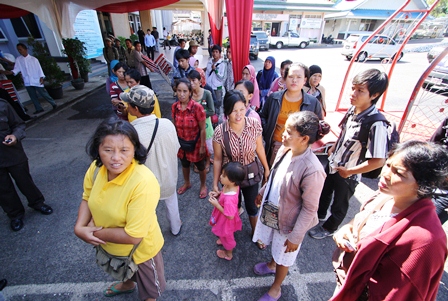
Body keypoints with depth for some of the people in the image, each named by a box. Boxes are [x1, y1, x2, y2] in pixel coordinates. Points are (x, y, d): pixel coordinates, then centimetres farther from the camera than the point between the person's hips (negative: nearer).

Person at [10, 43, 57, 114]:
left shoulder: (33, 59, 1)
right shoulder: (18, 60, 9)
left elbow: (39, 68, -1)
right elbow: (17, 68, 4)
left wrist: (41, 77, -11)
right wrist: (11, 72, -16)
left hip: (36, 80, -4)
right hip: (27, 82, 4)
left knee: (43, 93, -1)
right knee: (33, 96, 4)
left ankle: (54, 104, 13)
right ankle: (39, 109, 9)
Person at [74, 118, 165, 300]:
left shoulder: (143, 183, -40)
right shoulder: (96, 168, -19)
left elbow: (133, 236, -33)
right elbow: (87, 198, 0)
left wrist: (95, 232, -21)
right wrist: (80, 227, -16)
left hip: (140, 250, -6)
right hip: (109, 245, 6)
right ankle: (127, 285, 72)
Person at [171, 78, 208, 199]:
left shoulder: (197, 107, -24)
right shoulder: (174, 106, -10)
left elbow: (202, 129, -17)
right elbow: (175, 126, 2)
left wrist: (202, 146, -13)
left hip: (195, 143, -4)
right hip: (181, 143, 4)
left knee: (200, 166, 16)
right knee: (184, 164, 25)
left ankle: (203, 186, 44)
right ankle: (187, 183, 53)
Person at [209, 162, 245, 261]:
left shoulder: (229, 199, -46)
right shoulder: (233, 185, -21)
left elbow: (230, 216, -32)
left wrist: (216, 204, -30)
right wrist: (218, 194, -15)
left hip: (227, 221, -7)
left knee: (227, 236, 25)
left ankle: (228, 254, 54)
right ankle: (224, 240, 68)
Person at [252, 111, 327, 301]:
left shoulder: (312, 170, -33)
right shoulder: (285, 150, -14)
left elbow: (310, 208, -22)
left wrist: (295, 237, -14)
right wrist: (262, 192, 16)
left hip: (289, 220, -5)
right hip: (272, 210, 6)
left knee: (284, 255, 21)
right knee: (275, 245, 32)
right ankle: (272, 265, 63)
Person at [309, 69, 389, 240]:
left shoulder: (376, 125, -31)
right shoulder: (353, 109, -11)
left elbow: (379, 160, -29)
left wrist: (349, 171, -20)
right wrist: (334, 148, 5)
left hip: (347, 174, -6)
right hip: (332, 164, 6)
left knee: (339, 204, 20)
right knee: (325, 192, 29)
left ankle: (329, 228, 47)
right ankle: (320, 214, 58)